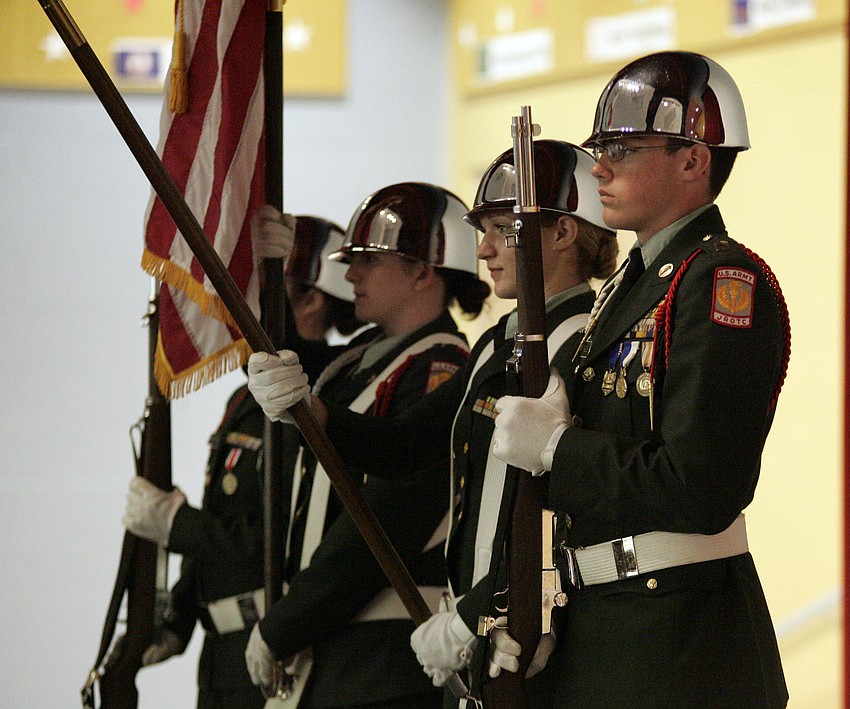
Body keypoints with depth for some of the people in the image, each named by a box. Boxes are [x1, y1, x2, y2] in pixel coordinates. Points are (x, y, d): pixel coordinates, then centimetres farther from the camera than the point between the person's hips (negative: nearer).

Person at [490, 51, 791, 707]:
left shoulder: (727, 282, -14)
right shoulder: (634, 282, 17)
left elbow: (700, 492, -24)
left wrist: (556, 448, -14)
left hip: (685, 649, -9)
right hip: (600, 633, 9)